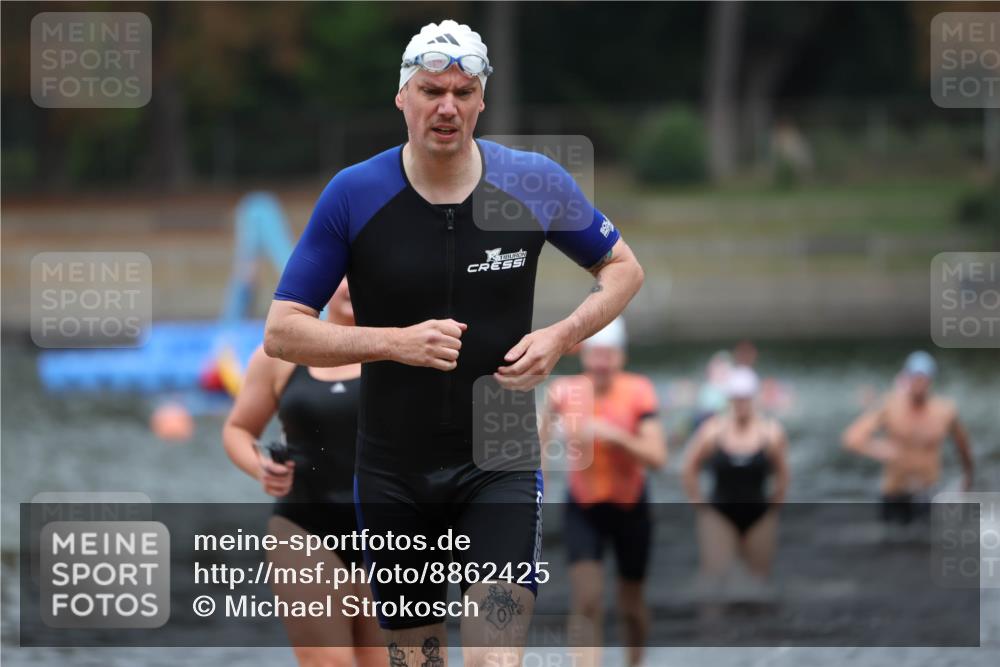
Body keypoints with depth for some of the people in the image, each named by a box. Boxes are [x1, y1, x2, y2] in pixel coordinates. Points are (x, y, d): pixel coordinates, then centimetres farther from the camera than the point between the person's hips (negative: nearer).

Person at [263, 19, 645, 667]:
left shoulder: (535, 183, -3)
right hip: (392, 470, 1)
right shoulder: (353, 195, -6)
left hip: (500, 462, -1)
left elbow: (623, 267, 12)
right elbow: (282, 332, -4)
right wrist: (395, 342, -18)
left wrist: (560, 338, -7)